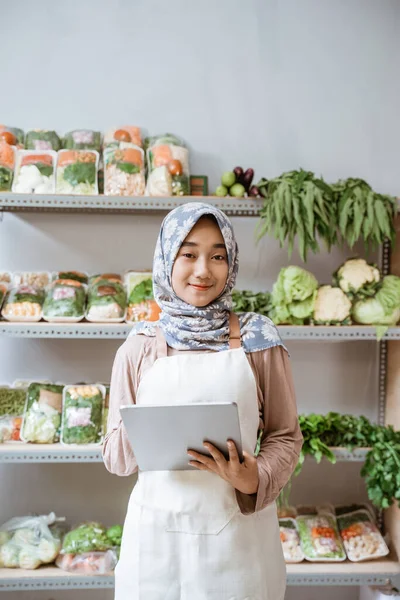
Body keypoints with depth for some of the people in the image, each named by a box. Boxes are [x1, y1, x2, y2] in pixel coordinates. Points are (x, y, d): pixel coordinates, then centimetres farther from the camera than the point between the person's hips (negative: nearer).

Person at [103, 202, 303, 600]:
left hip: (240, 530, 0)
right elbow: (114, 457, 4)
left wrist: (256, 478, -16)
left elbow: (285, 435, 3)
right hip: (156, 529, 1)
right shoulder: (138, 348, -2)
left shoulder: (258, 340, -4)